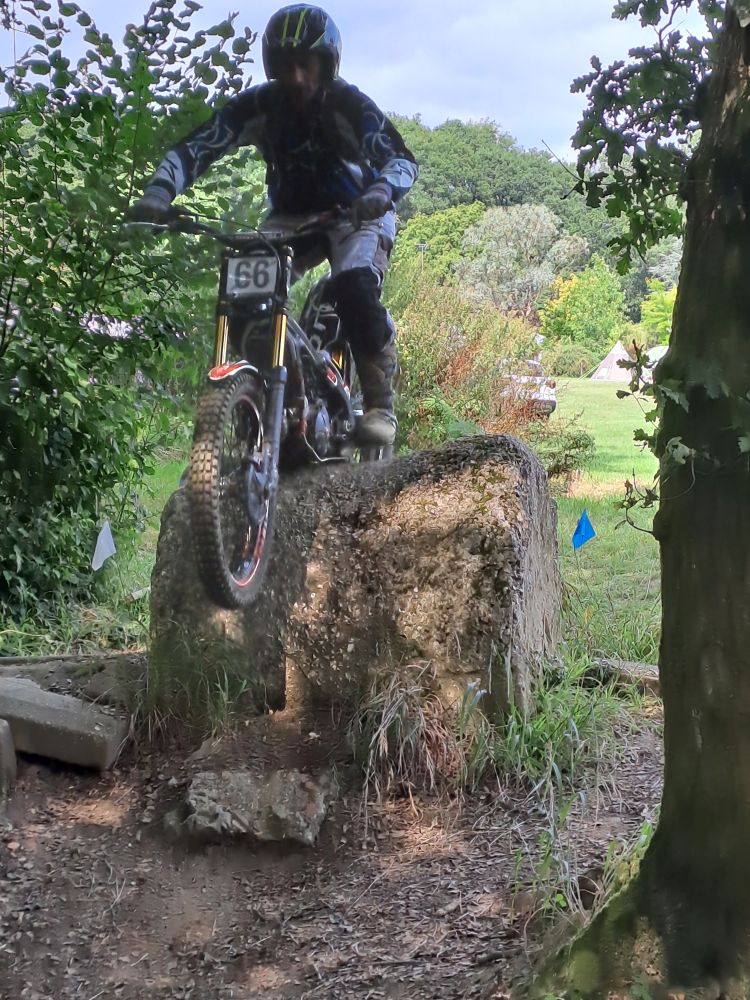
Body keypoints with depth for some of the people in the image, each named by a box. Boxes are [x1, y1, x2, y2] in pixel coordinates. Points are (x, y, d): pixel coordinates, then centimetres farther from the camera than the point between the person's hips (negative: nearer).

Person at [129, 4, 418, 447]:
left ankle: (380, 403, -19)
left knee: (356, 287, -33)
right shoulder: (257, 105, -13)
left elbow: (403, 159, -27)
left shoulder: (350, 105, -19)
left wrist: (382, 192, -50)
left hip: (355, 212, -3)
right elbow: (195, 147, -19)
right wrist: (159, 192, -37)